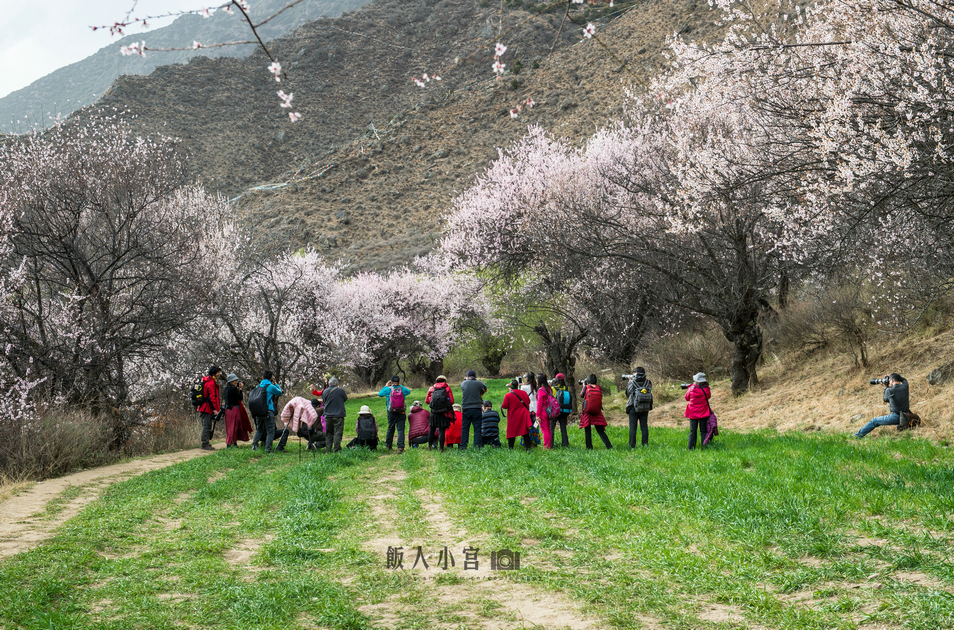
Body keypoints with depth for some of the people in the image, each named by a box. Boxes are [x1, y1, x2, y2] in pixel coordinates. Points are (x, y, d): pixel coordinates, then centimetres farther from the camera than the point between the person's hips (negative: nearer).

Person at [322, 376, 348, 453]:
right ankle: (337, 449, -8)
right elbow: (345, 399, 6)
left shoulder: (325, 391, 3)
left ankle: (328, 450, 9)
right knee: (338, 433, -2)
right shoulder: (340, 390, -8)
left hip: (328, 416, 4)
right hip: (338, 415, -3)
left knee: (328, 433, 11)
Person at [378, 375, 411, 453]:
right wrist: (401, 385, 23)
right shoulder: (403, 389, -1)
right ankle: (400, 447, -12)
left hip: (391, 413, 1)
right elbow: (409, 392, 21)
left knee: (390, 429, 16)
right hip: (401, 413, -1)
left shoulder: (388, 389, -4)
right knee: (400, 430, -2)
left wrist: (386, 386, 19)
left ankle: (388, 445, 26)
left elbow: (380, 394, 12)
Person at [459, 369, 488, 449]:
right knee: (477, 428, 2)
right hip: (477, 408, -1)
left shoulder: (463, 384, 4)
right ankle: (477, 445, -3)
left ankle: (463, 446, 4)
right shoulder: (479, 384, -2)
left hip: (465, 409, 2)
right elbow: (485, 390, 14)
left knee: (464, 428, 7)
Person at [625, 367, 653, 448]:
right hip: (645, 409, 3)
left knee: (632, 427, 2)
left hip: (634, 408, -3)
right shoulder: (648, 383, -1)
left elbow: (628, 394, 6)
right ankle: (645, 444, 10)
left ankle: (632, 446, -1)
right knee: (644, 426, 10)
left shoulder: (631, 383, -9)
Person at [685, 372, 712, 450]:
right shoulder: (706, 389, -9)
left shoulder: (691, 389, -10)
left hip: (693, 413, 0)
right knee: (703, 431, 8)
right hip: (703, 413, 0)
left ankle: (691, 448, 6)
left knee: (692, 431, 7)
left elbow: (687, 398, 8)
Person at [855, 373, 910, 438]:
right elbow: (904, 380, 29)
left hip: (895, 417, -5)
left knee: (874, 421, 11)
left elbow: (885, 399, 14)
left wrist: (885, 388, 21)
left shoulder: (889, 390, -8)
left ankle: (859, 434, 17)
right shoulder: (905, 387, 2)